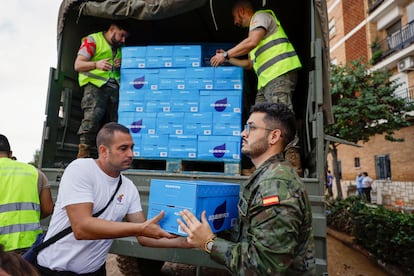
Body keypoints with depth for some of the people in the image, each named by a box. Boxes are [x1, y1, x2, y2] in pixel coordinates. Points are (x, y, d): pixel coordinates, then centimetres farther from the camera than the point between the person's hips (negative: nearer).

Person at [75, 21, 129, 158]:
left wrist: (120, 66, 8)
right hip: (95, 85, -6)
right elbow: (78, 65, -2)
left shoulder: (119, 47, 25)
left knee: (111, 120, -3)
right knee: (92, 116, -23)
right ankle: (83, 154, -19)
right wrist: (96, 64, -22)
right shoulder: (92, 40, 6)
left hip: (113, 87, 6)